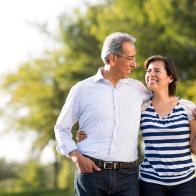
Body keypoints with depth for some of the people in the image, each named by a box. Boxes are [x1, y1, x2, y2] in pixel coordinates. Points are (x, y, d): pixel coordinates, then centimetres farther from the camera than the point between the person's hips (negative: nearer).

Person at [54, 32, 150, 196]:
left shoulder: (138, 89, 12)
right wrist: (76, 156, -4)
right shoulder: (82, 90, 6)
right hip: (91, 170, -2)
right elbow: (61, 128, 11)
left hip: (127, 176, 2)